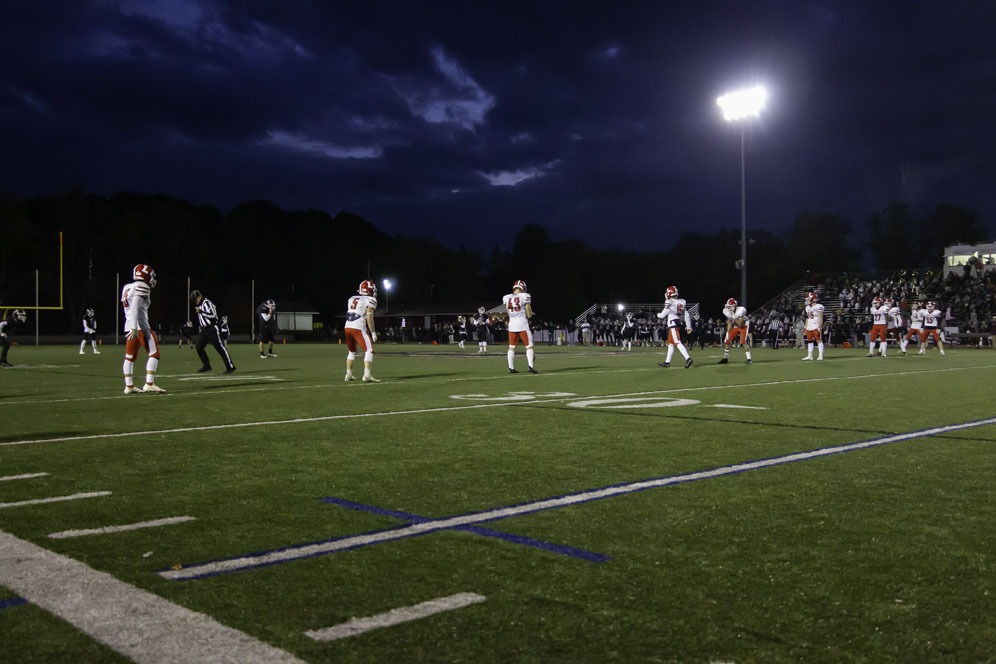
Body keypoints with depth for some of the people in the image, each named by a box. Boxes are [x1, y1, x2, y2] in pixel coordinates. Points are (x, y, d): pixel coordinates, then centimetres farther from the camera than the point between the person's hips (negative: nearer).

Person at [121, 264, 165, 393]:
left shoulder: (127, 288, 17)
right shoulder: (141, 287, -10)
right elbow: (135, 308, -20)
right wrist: (134, 328, -24)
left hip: (129, 326, 9)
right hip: (140, 326, -9)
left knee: (130, 357, 9)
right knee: (154, 354, -3)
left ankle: (129, 386, 12)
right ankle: (149, 384, -8)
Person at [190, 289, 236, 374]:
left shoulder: (207, 303, -14)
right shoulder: (200, 305, 14)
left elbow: (212, 315, -26)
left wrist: (201, 311, -21)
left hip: (212, 329, -9)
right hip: (204, 330, 9)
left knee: (220, 348, -8)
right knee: (198, 347, 3)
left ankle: (230, 367, -4)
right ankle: (206, 366, 13)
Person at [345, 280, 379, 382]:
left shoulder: (352, 299, 18)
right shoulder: (370, 300, -3)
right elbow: (369, 318, -10)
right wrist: (373, 332, -6)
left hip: (348, 327, 7)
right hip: (359, 328, -7)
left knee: (351, 351, 22)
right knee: (369, 351, -5)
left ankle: (348, 375, 24)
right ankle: (367, 375, -18)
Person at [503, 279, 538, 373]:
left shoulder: (507, 298, 6)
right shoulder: (524, 296, -7)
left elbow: (509, 314, 12)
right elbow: (529, 315, -3)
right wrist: (529, 310, 16)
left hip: (512, 324, 4)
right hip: (522, 324, -4)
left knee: (512, 347, 12)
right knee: (529, 346, 2)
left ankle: (511, 368, 13)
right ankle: (530, 366, -8)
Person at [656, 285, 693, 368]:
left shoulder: (669, 302, -8)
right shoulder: (681, 302, 12)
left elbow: (663, 315, -3)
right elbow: (686, 315, 12)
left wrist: (658, 315, 19)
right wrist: (688, 327, 16)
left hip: (673, 324, -8)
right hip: (679, 323, 8)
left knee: (677, 343, -13)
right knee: (670, 343, 15)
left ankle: (688, 358, -26)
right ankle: (667, 362, 20)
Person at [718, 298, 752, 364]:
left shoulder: (740, 310, -30)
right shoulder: (727, 312, -11)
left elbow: (740, 324, -32)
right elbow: (729, 324, 3)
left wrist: (733, 317, -37)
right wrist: (728, 333, -2)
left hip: (744, 326, -6)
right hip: (735, 327, 6)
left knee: (743, 342, -21)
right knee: (727, 340, -1)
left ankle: (749, 358, -12)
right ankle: (725, 358, 11)